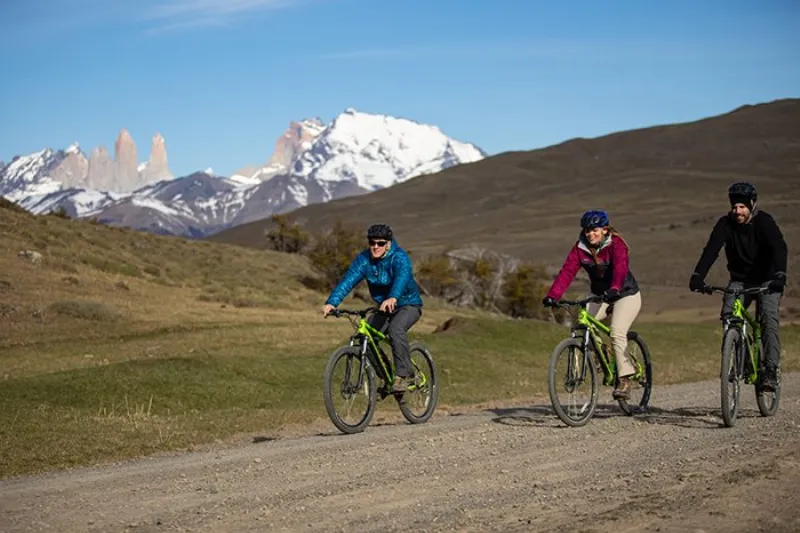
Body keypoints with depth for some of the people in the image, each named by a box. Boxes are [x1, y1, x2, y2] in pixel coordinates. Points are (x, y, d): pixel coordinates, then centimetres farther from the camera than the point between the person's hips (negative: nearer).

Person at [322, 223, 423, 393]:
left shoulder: (399, 257, -23)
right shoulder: (364, 259, -10)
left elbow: (402, 277, -43)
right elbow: (348, 280, -22)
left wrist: (393, 298, -64)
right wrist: (332, 302, -39)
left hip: (408, 304, -5)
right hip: (383, 307, 6)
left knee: (396, 329, -34)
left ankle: (402, 376, -27)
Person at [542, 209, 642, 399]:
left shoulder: (616, 244, -20)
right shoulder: (580, 248, -8)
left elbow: (620, 268, -37)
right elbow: (567, 271, -20)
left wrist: (614, 289, -57)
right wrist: (552, 295, -35)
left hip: (626, 295, -5)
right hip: (600, 296, 5)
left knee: (617, 333, -24)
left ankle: (624, 380, -17)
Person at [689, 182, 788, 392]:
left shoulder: (764, 222, -18)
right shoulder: (725, 223, -11)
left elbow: (779, 248, -31)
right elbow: (711, 250, -23)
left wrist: (780, 275, -50)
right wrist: (698, 276, -39)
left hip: (766, 281, -2)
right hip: (739, 280, 3)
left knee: (769, 318, -23)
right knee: (729, 316, -20)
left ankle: (770, 370, -23)